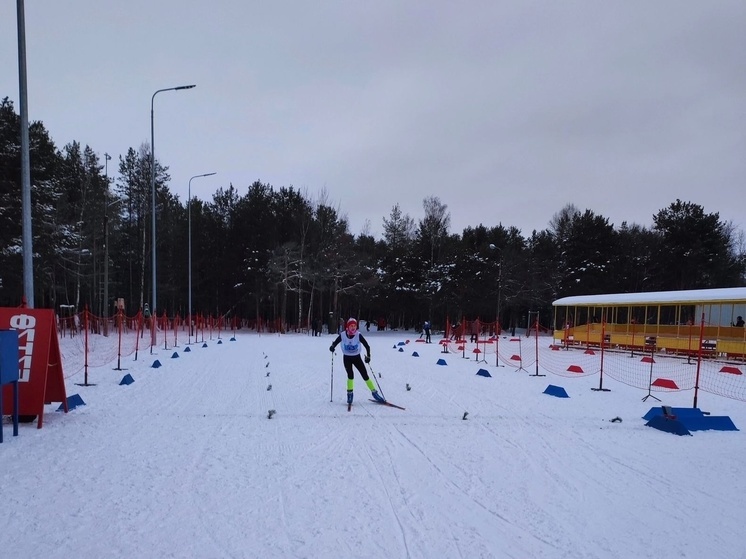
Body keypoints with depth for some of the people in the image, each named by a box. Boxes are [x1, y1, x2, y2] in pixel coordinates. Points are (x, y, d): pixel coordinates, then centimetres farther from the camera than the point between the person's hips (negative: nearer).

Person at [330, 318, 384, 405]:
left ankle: (374, 393, 8)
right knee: (350, 375, -17)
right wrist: (332, 347, -26)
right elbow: (335, 343, -4)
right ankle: (349, 394, 1)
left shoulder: (358, 335, -18)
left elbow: (367, 346, -12)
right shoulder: (342, 335, -15)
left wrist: (368, 356, -22)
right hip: (347, 358, 0)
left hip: (357, 357, 0)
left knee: (365, 375, -2)